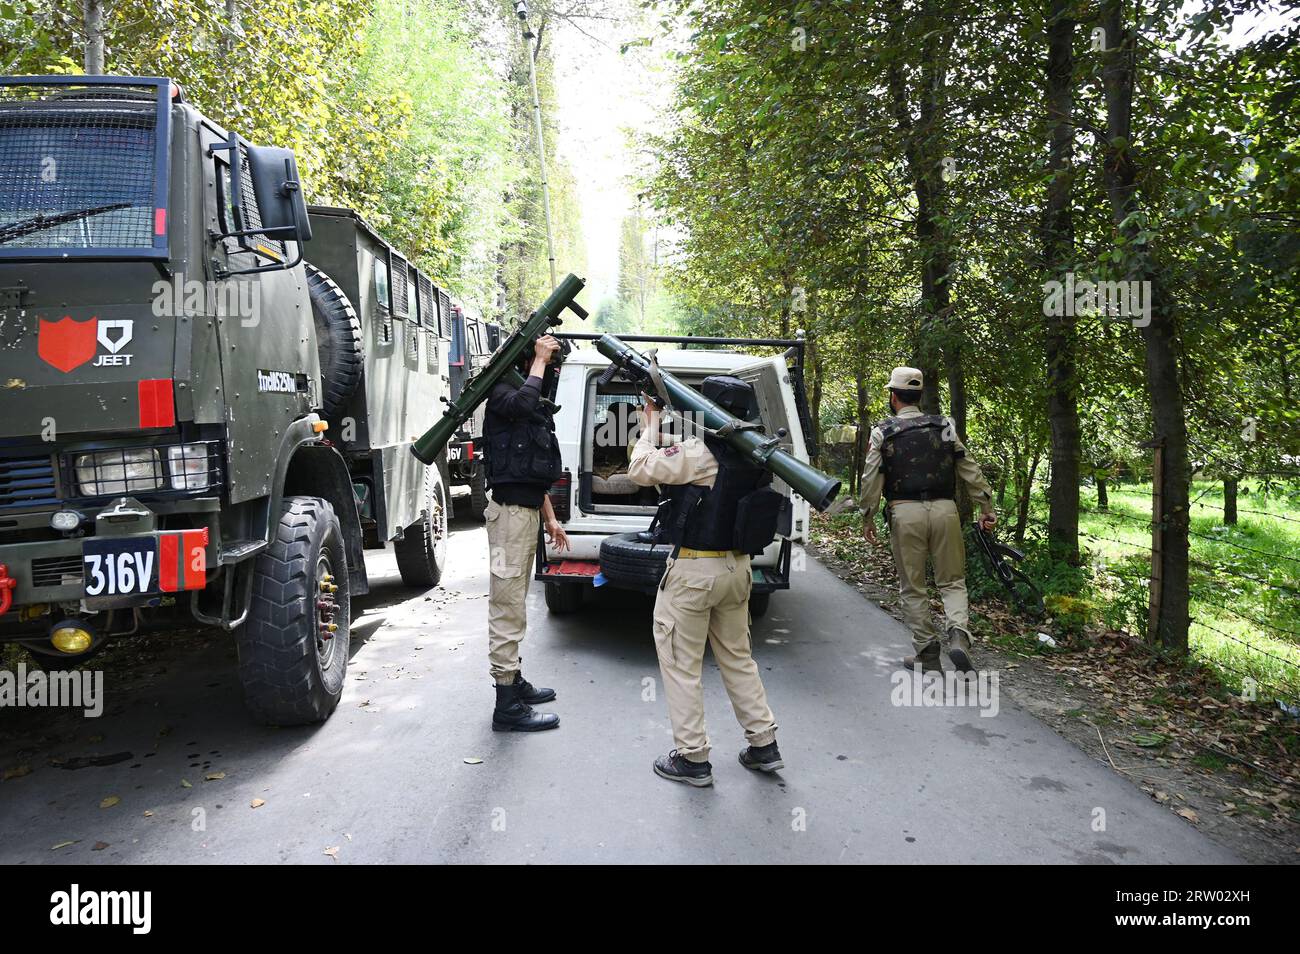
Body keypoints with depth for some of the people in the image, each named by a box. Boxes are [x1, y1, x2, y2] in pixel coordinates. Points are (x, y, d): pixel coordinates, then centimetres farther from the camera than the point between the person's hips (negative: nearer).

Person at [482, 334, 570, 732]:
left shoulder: (537, 408, 20)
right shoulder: (501, 394, -8)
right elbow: (522, 402, -34)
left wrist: (550, 519, 22)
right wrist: (540, 358, -20)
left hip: (527, 511, 10)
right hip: (510, 512, -10)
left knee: (514, 605, 18)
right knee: (508, 609, -7)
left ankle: (513, 681, 31)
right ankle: (507, 707, -3)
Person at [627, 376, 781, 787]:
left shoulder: (700, 453, -21)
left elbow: (641, 470, -13)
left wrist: (650, 428, 1)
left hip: (693, 571, -7)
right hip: (737, 567, 8)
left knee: (681, 663, 6)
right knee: (737, 657, 21)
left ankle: (692, 758, 13)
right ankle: (764, 745, 26)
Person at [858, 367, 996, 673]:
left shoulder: (882, 432, 3)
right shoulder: (944, 426, 9)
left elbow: (871, 480, -2)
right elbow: (970, 470, 7)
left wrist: (867, 519, 5)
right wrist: (986, 507, 11)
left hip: (906, 513, -2)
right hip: (944, 510, 2)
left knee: (912, 588, 10)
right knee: (952, 581, 12)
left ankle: (928, 653, 11)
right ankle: (959, 636, -11)